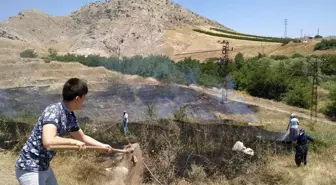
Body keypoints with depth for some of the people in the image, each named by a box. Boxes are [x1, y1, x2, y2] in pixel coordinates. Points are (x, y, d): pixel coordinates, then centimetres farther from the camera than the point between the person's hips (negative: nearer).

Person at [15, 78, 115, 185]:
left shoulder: (70, 117, 2)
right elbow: (48, 142, -39)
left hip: (44, 167, 9)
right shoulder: (53, 111, -25)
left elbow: (83, 137, 20)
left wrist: (102, 146, 23)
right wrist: (73, 142, -27)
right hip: (30, 169, -9)